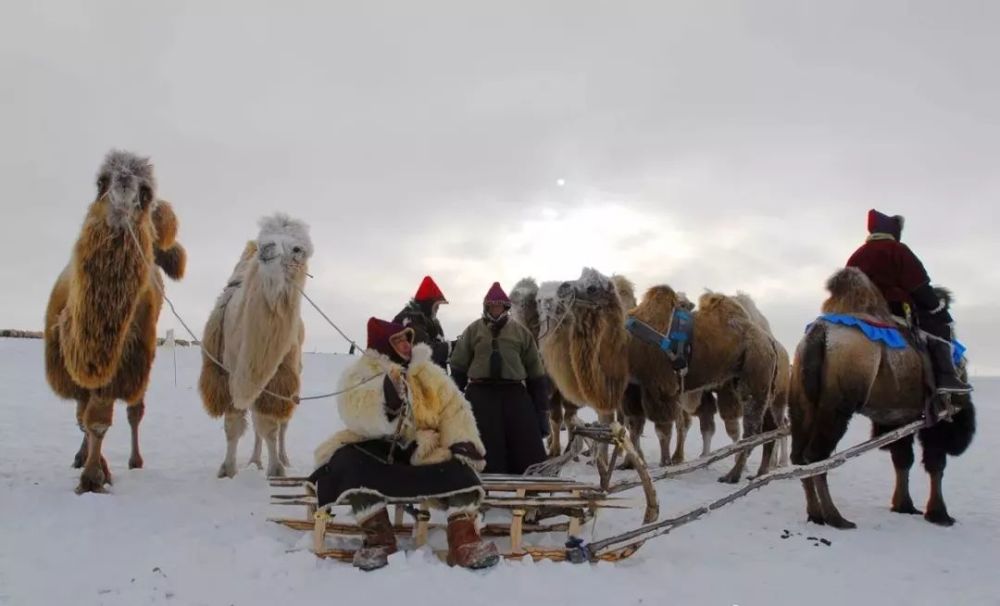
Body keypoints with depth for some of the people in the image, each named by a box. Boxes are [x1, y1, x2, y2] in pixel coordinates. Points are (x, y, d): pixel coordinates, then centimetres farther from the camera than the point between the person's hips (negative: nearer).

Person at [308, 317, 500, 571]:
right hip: (376, 449, -2)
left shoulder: (427, 372, 10)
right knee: (350, 461, -32)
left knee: (458, 465, -26)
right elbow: (356, 414, -21)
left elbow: (454, 408, 0)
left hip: (421, 449, 2)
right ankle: (378, 535, -27)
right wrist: (385, 393, -40)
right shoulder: (360, 374, 0)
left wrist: (463, 442, -20)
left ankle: (463, 537, -30)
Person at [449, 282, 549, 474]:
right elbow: (458, 367, 7)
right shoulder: (473, 330, 7)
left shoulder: (520, 332, 9)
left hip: (515, 394, 1)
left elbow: (535, 372, 10)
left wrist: (541, 410, 6)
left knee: (529, 453, 1)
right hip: (480, 394, -1)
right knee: (487, 452, 2)